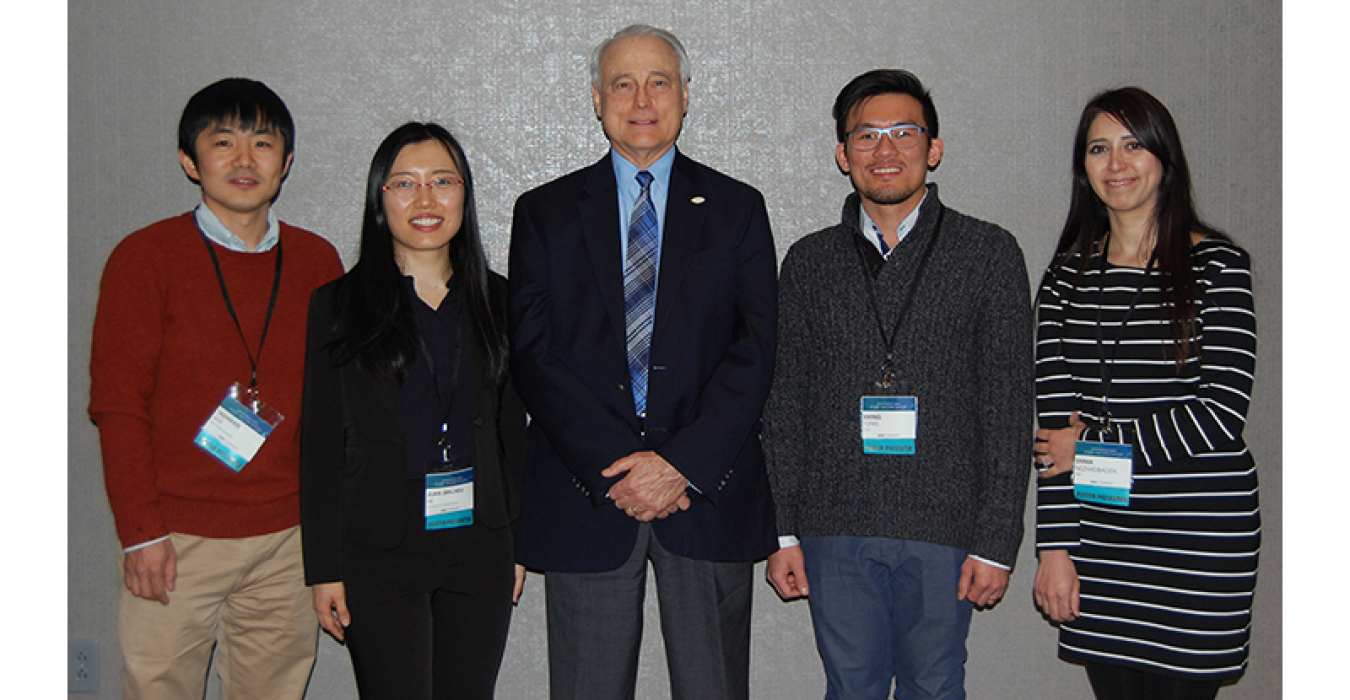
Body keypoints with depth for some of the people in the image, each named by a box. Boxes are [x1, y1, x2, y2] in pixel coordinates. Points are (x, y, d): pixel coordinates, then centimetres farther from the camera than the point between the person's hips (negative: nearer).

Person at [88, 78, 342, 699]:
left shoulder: (317, 262, 8)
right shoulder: (144, 258, -2)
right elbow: (117, 404, -4)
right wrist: (141, 531, -9)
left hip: (287, 540, 3)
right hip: (176, 541, -2)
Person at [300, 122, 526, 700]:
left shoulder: (494, 300, 8)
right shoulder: (338, 305, -1)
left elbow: (512, 431, 11)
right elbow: (320, 444, -2)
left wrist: (518, 543, 9)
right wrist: (324, 567, -5)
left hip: (479, 545, 3)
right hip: (379, 549, -3)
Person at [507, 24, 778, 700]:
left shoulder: (737, 208, 9)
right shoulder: (544, 212, 9)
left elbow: (755, 348, 0)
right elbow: (532, 353, 0)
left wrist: (683, 462, -12)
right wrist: (613, 466, -11)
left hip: (709, 491, 0)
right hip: (585, 493, 0)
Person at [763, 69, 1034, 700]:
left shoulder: (989, 254, 1)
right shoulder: (808, 262, 7)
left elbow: (1009, 407, -2)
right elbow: (784, 404, 8)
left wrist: (996, 541, -6)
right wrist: (781, 530, 2)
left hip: (943, 530, -2)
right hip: (835, 529, 2)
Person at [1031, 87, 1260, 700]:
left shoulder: (1217, 266, -3)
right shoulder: (1068, 275, 7)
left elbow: (1222, 413, -10)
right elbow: (1054, 422, 3)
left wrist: (1095, 442, -6)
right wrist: (1056, 546, -2)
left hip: (1199, 534, -3)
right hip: (1098, 531, 3)